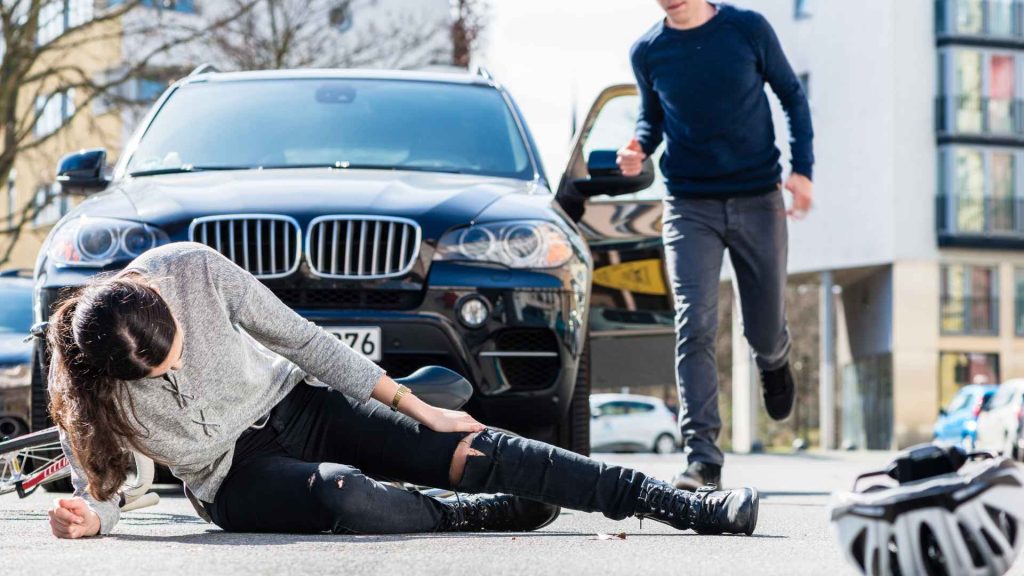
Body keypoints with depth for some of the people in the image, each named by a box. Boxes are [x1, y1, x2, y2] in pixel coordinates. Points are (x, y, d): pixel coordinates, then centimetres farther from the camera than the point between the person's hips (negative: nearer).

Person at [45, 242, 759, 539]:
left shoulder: (192, 269, -18)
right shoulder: (79, 382, -17)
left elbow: (299, 337, -9)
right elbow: (99, 484, -3)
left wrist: (416, 407, -5)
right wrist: (91, 517, -30)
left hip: (295, 407, 2)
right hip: (233, 480, -1)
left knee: (471, 452, -16)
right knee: (343, 497, -37)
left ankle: (690, 506, -17)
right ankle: (488, 517, -7)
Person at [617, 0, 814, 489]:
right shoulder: (647, 52, 1)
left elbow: (791, 96, 7)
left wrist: (803, 168, -4)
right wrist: (639, 148, -5)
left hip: (758, 200, 0)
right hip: (690, 206, 0)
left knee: (764, 332, 9)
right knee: (695, 325, -15)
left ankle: (774, 361, 48)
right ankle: (702, 455, -16)